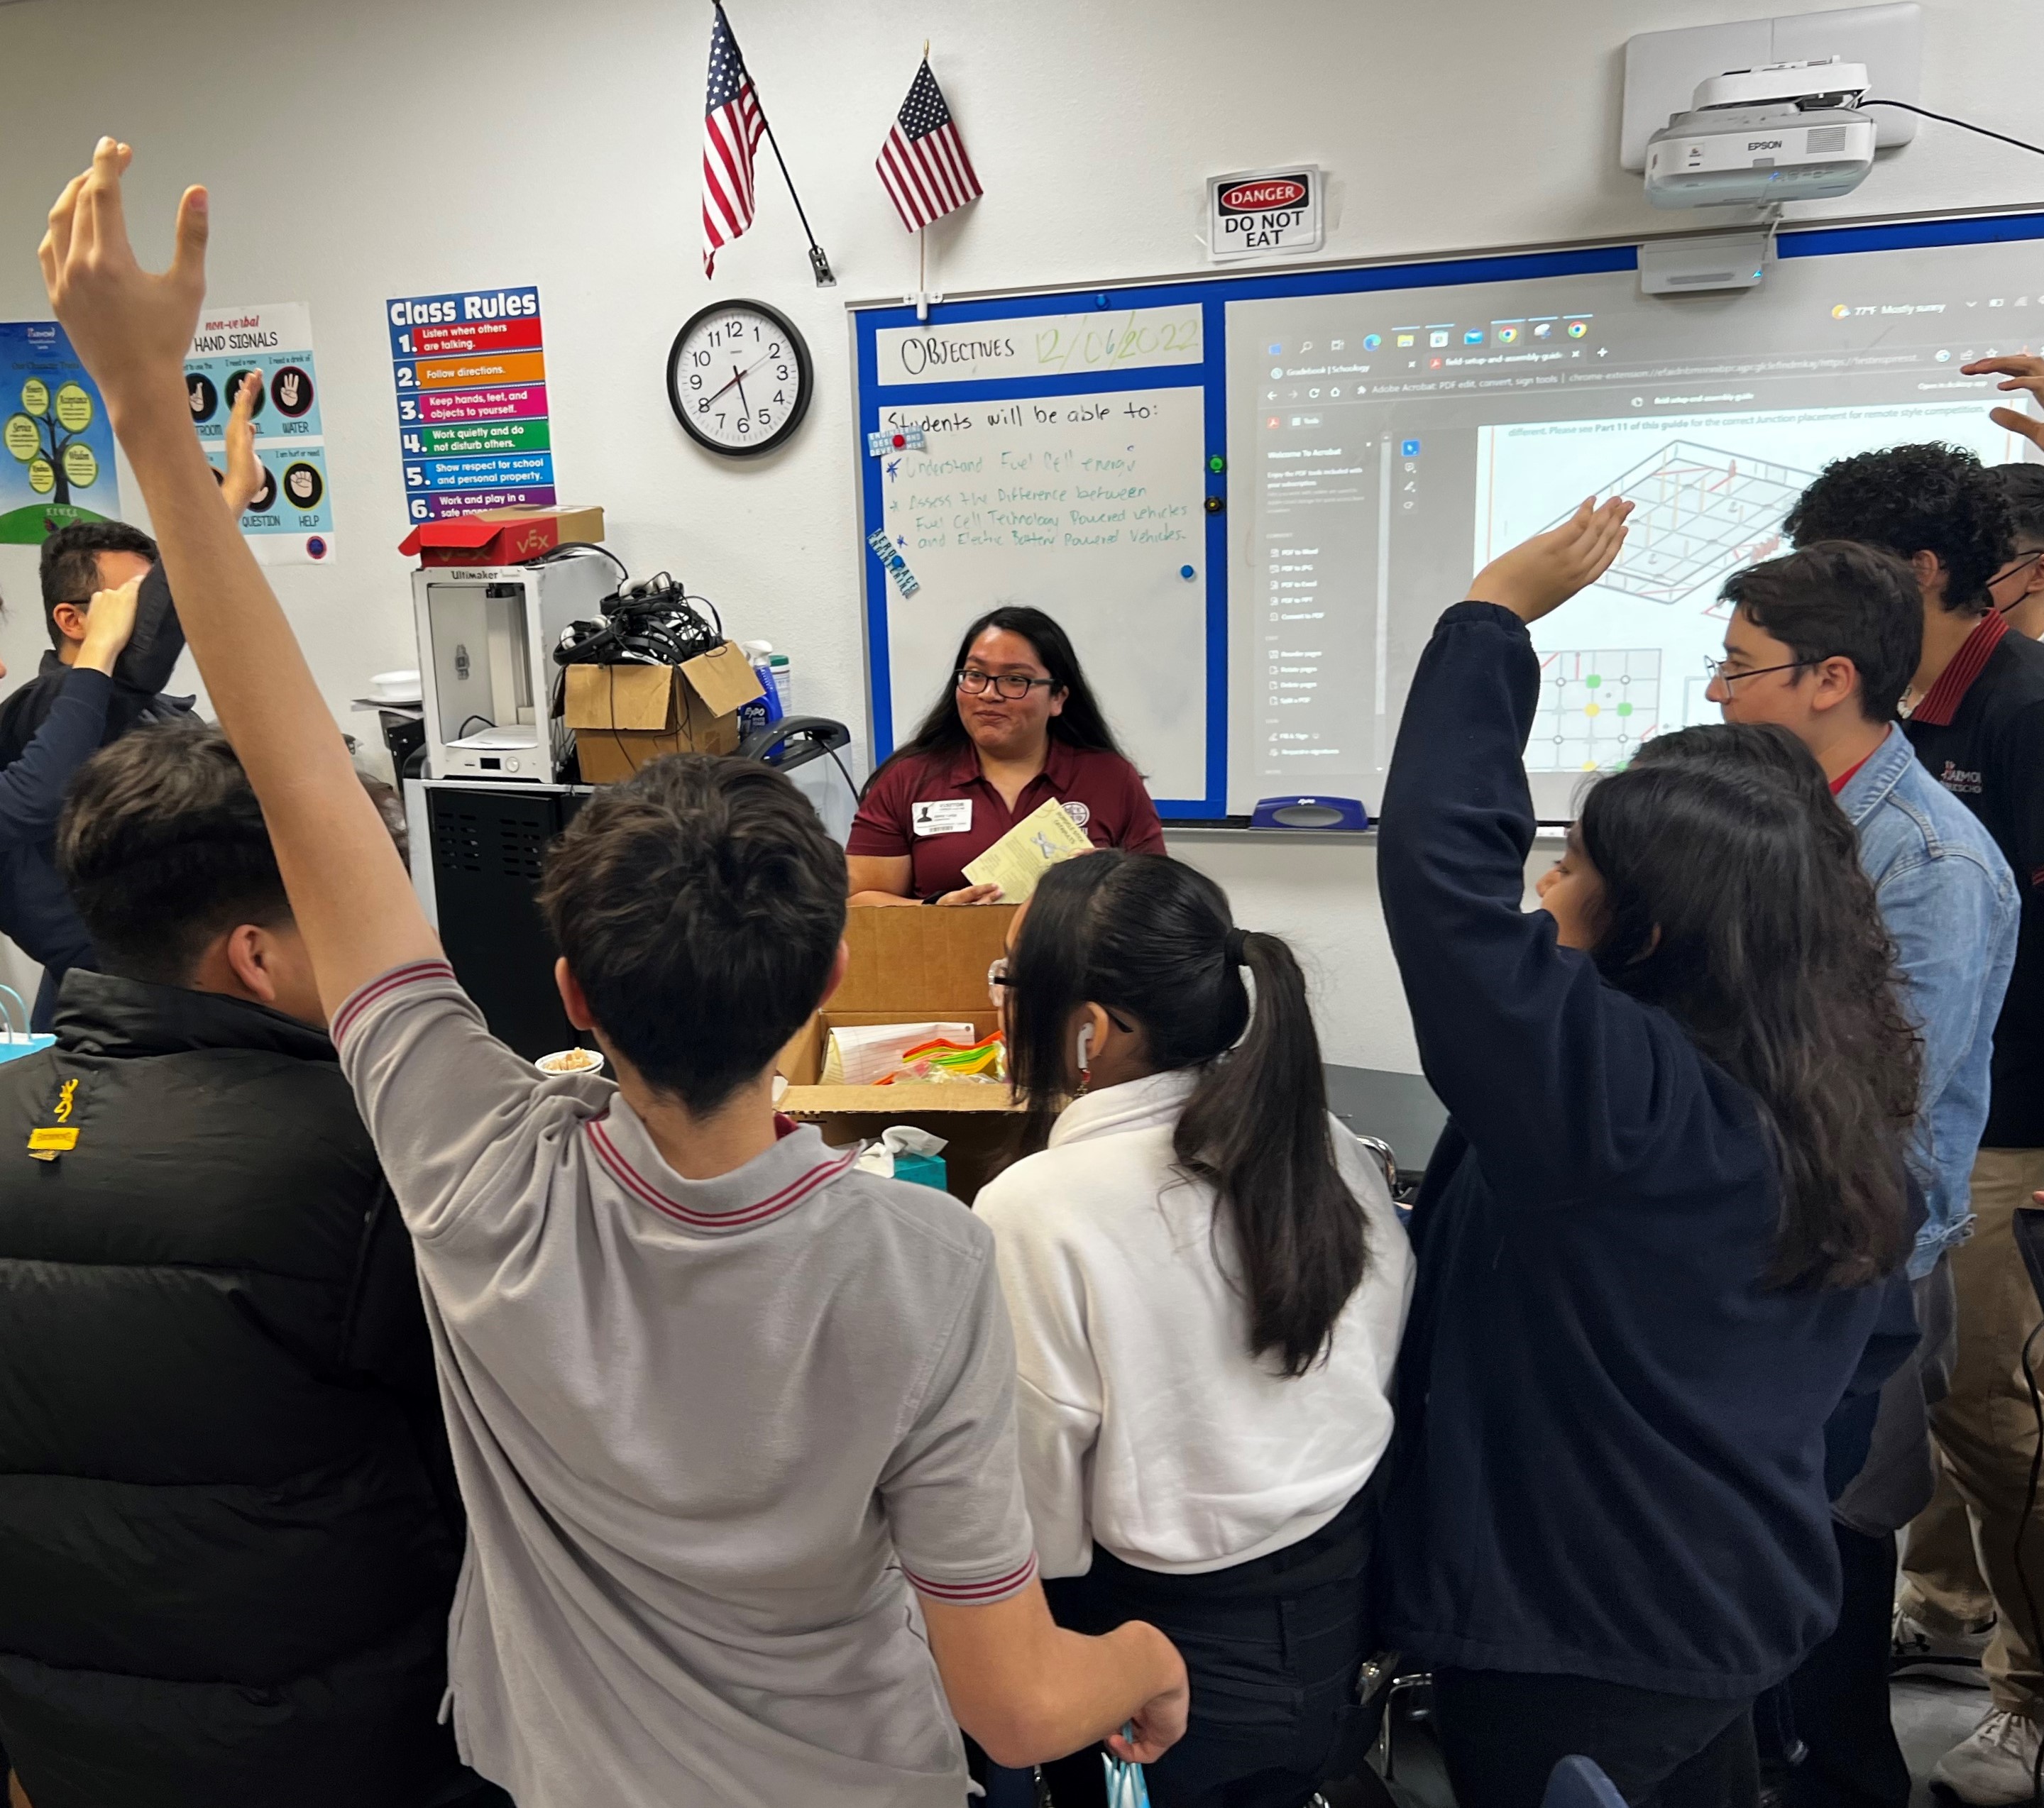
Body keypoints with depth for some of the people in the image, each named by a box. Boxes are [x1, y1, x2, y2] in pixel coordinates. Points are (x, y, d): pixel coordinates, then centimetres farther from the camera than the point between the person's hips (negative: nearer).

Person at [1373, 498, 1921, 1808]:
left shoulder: (1608, 1088, -30)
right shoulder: (1843, 1113, -4)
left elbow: (1442, 855, -31)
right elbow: (1874, 1344, 8)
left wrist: (1497, 610, -23)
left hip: (1571, 1630, -7)